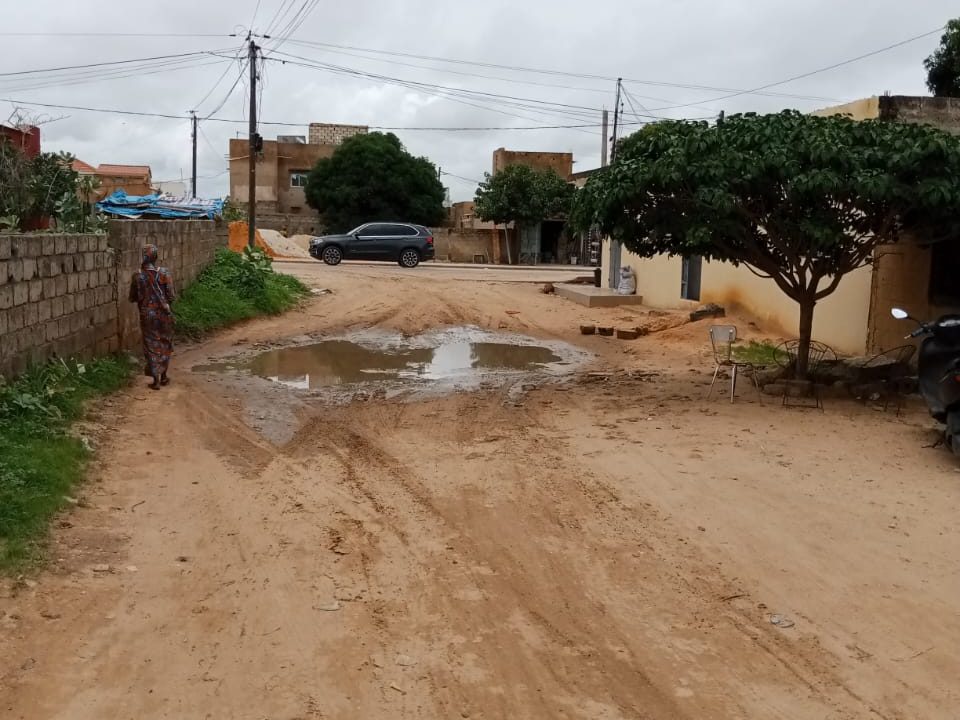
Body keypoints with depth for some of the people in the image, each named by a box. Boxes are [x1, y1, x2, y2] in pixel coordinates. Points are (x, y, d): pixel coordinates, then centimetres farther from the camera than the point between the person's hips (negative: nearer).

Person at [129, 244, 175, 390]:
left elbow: (132, 298, 1)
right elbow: (171, 296, -11)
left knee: (151, 346, 7)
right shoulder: (164, 273, -12)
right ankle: (163, 376, 25)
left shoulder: (137, 276, -8)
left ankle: (156, 380, 5)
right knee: (165, 345, 17)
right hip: (164, 314, 0)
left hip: (147, 315, 0)